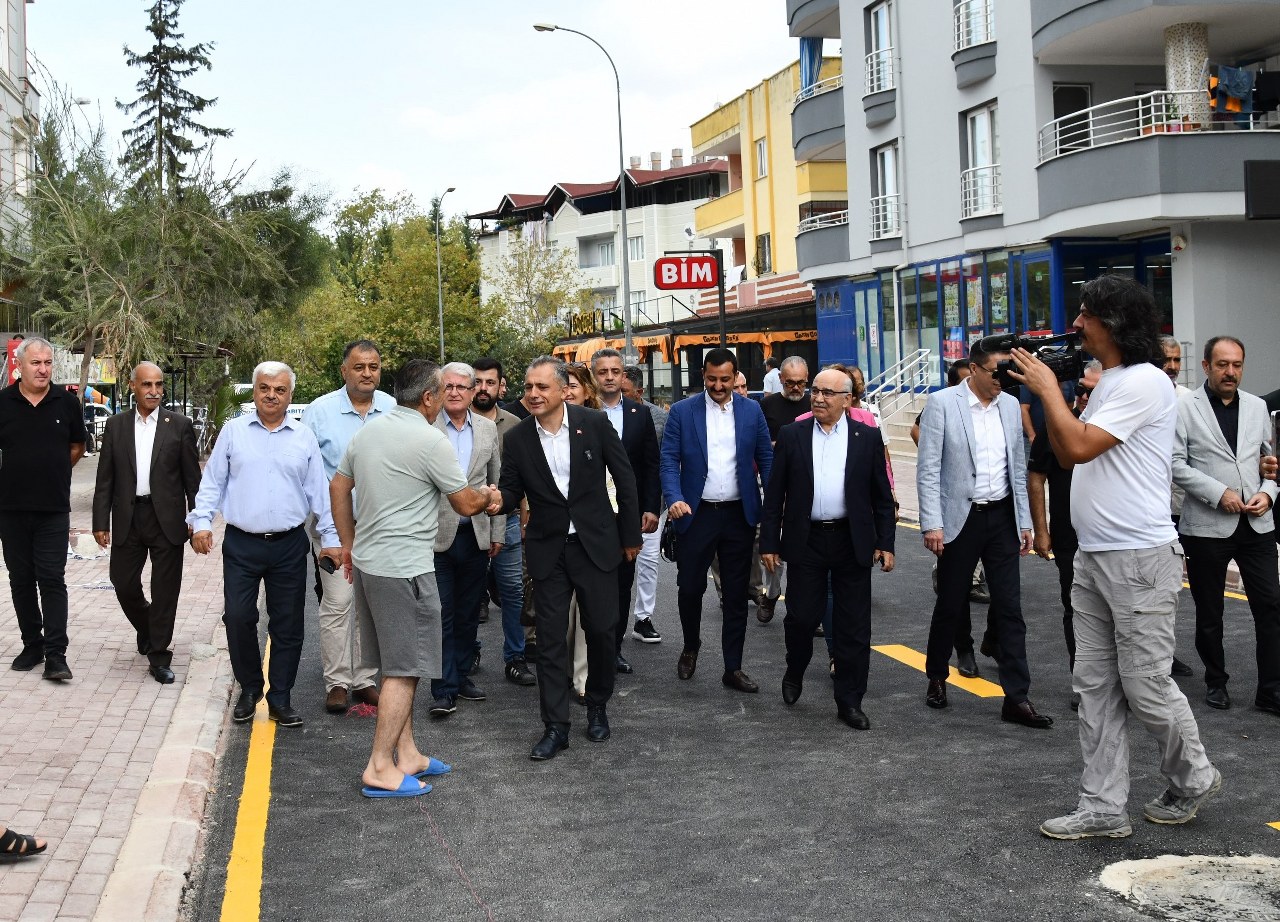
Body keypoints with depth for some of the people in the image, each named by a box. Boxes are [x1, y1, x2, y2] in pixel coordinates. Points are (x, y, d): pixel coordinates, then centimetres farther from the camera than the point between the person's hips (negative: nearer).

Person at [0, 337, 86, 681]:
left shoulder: (66, 402, 0)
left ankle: (55, 654, -3)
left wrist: (54, 473, 6)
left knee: (52, 580, -3)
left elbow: (77, 446, 13)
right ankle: (32, 646, 21)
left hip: (54, 508, -1)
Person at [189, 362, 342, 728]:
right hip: (241, 544, -1)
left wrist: (330, 538, 7)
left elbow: (318, 491, 8)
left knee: (287, 625, 4)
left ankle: (280, 699, 15)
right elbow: (212, 481, 6)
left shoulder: (305, 437, 6)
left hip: (289, 546, 1)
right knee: (238, 618, -1)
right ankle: (249, 689, 19)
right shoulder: (233, 431, 4)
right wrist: (201, 522, -4)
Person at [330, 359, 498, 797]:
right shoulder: (431, 441, -14)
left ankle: (407, 753, 22)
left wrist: (348, 543, 25)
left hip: (367, 562, 8)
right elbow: (466, 504, -7)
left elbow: (338, 487, 16)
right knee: (404, 670, -2)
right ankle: (380, 768, -2)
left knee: (395, 666, 15)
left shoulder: (367, 432, 8)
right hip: (404, 569, -8)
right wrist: (487, 497, 15)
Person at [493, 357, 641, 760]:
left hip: (596, 544, -1)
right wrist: (498, 500, -22)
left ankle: (597, 707, 29)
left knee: (602, 629, 6)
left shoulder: (594, 423, -7)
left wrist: (630, 535, 3)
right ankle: (556, 727, 9)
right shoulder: (516, 439, -4)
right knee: (550, 638, 1)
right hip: (547, 550, 1)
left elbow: (624, 479, 1)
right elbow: (512, 491, 3)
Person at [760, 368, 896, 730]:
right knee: (801, 617, 4)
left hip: (853, 542, 0)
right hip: (806, 541, 0)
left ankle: (850, 701, 13)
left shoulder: (867, 437, 3)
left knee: (853, 626, 3)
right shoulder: (791, 435, 2)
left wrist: (885, 543, -1)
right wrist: (769, 543, -1)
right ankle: (794, 673, 33)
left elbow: (882, 496, 5)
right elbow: (774, 493, 3)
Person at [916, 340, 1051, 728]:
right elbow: (928, 469, -10)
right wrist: (932, 524, -14)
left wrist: (1025, 522, 10)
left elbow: (1018, 468, 13)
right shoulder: (941, 404, -8)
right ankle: (936, 677, 30)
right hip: (960, 518, -4)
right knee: (950, 604, 8)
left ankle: (1016, 697, 4)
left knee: (1010, 608, 1)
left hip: (1002, 517, 4)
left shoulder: (1010, 406, 7)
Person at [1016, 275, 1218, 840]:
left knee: (1145, 686, 0)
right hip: (1093, 559, 9)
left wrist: (1049, 388, -9)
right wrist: (1048, 390, 7)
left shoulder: (1144, 382, -14)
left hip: (1140, 559, -9)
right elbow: (1066, 453, 18)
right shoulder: (1106, 384, 16)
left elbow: (1080, 446, -21)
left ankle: (1193, 779, 24)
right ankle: (1103, 808, 14)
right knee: (1095, 686, 8)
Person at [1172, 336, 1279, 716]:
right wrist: (1219, 493, -16)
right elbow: (1176, 463, -10)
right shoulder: (1185, 408, -5)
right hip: (1206, 525, -3)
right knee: (1209, 613, 10)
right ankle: (1216, 682, 27)